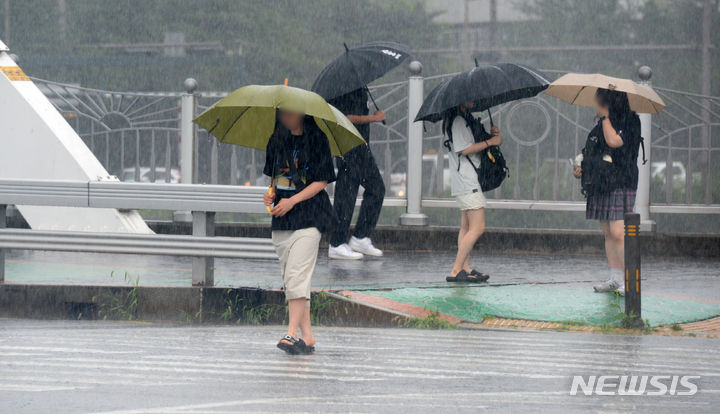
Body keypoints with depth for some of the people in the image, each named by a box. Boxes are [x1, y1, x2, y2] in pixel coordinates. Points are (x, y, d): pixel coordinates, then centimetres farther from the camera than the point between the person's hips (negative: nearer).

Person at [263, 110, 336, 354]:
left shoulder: (316, 139, -4)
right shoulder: (277, 140, 13)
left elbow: (321, 181, -6)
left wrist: (292, 201, -14)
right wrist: (271, 193, 2)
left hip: (308, 215, -6)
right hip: (281, 216, 6)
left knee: (297, 274, -16)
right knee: (290, 279, 4)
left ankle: (292, 333, -19)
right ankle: (307, 336, 7)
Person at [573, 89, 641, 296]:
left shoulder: (630, 122, -7)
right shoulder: (601, 124, 16)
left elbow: (613, 141, -23)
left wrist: (605, 116, -12)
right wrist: (582, 168, 12)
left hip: (620, 184, -8)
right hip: (601, 185, 8)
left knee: (618, 232, -16)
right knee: (608, 233, 7)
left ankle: (629, 279, -12)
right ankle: (615, 277, 11)